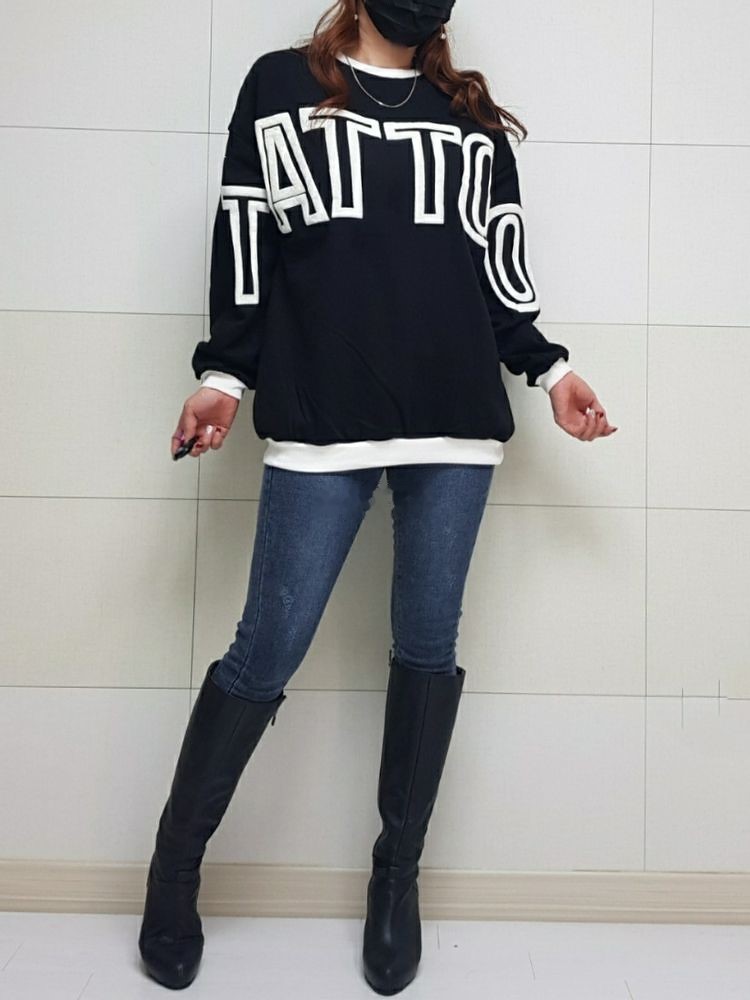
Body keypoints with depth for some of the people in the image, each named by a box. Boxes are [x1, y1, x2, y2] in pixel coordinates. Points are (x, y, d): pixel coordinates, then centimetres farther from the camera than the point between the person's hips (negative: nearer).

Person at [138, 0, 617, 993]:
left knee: (428, 644, 5)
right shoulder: (281, 84, 14)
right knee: (267, 651, -3)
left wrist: (549, 369, 8)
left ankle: (399, 875, 21)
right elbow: (244, 241, 7)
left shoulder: (474, 117, 21)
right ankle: (176, 865, 16)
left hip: (458, 423, 3)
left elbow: (500, 262, 18)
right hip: (320, 421, -3)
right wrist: (224, 374, 0)